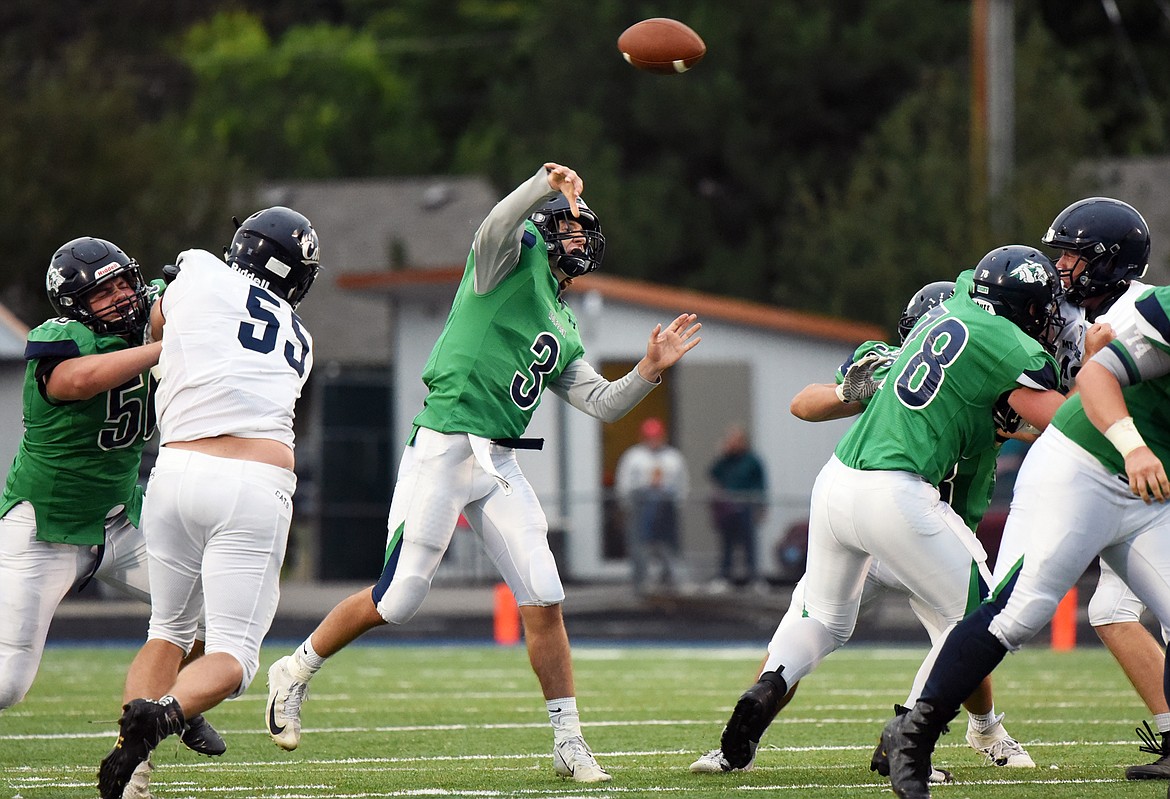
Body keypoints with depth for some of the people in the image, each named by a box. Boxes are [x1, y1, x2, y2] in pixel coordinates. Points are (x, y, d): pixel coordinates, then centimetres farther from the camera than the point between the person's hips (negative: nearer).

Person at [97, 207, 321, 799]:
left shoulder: (202, 273, 13)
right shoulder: (298, 345, 20)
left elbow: (157, 324, 31)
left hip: (178, 470, 1)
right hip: (256, 482, -1)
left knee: (168, 631, 19)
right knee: (233, 653, 1)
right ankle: (164, 714, -29)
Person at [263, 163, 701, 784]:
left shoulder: (563, 333, 23)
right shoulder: (520, 253, 2)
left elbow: (601, 404, 18)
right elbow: (497, 226, -22)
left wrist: (649, 371, 5)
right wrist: (548, 186, -33)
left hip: (500, 466, 7)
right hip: (444, 447, -7)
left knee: (544, 600, -2)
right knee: (397, 602, -5)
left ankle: (568, 742, 5)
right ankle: (295, 674, 17)